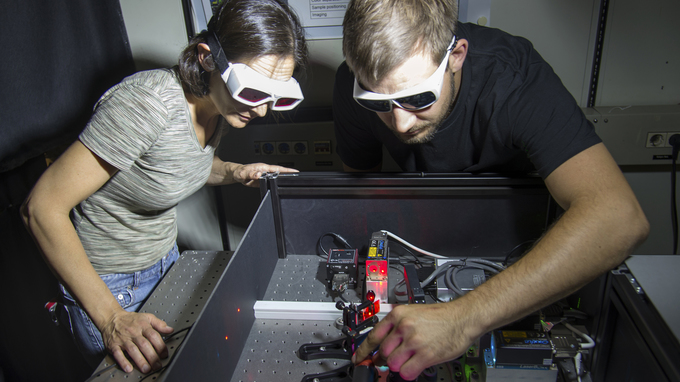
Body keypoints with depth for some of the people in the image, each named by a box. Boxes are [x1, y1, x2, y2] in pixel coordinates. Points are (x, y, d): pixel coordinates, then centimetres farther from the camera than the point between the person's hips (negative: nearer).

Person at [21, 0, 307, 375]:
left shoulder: (219, 101, -10)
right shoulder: (147, 104, -34)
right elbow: (42, 207, -29)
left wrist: (232, 172, -10)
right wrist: (111, 319, -32)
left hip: (165, 258, 7)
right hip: (106, 282, -6)